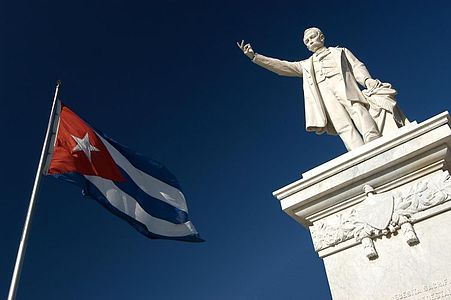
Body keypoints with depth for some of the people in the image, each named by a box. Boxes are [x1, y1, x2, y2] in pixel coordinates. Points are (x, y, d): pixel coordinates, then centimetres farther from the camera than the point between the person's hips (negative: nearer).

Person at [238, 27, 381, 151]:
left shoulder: (340, 51, 32)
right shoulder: (306, 64, 35)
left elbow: (357, 66, 18)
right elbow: (282, 66, 26)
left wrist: (367, 79, -6)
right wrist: (254, 56, 18)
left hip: (345, 88, 0)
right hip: (324, 94, 0)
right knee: (345, 128, -24)